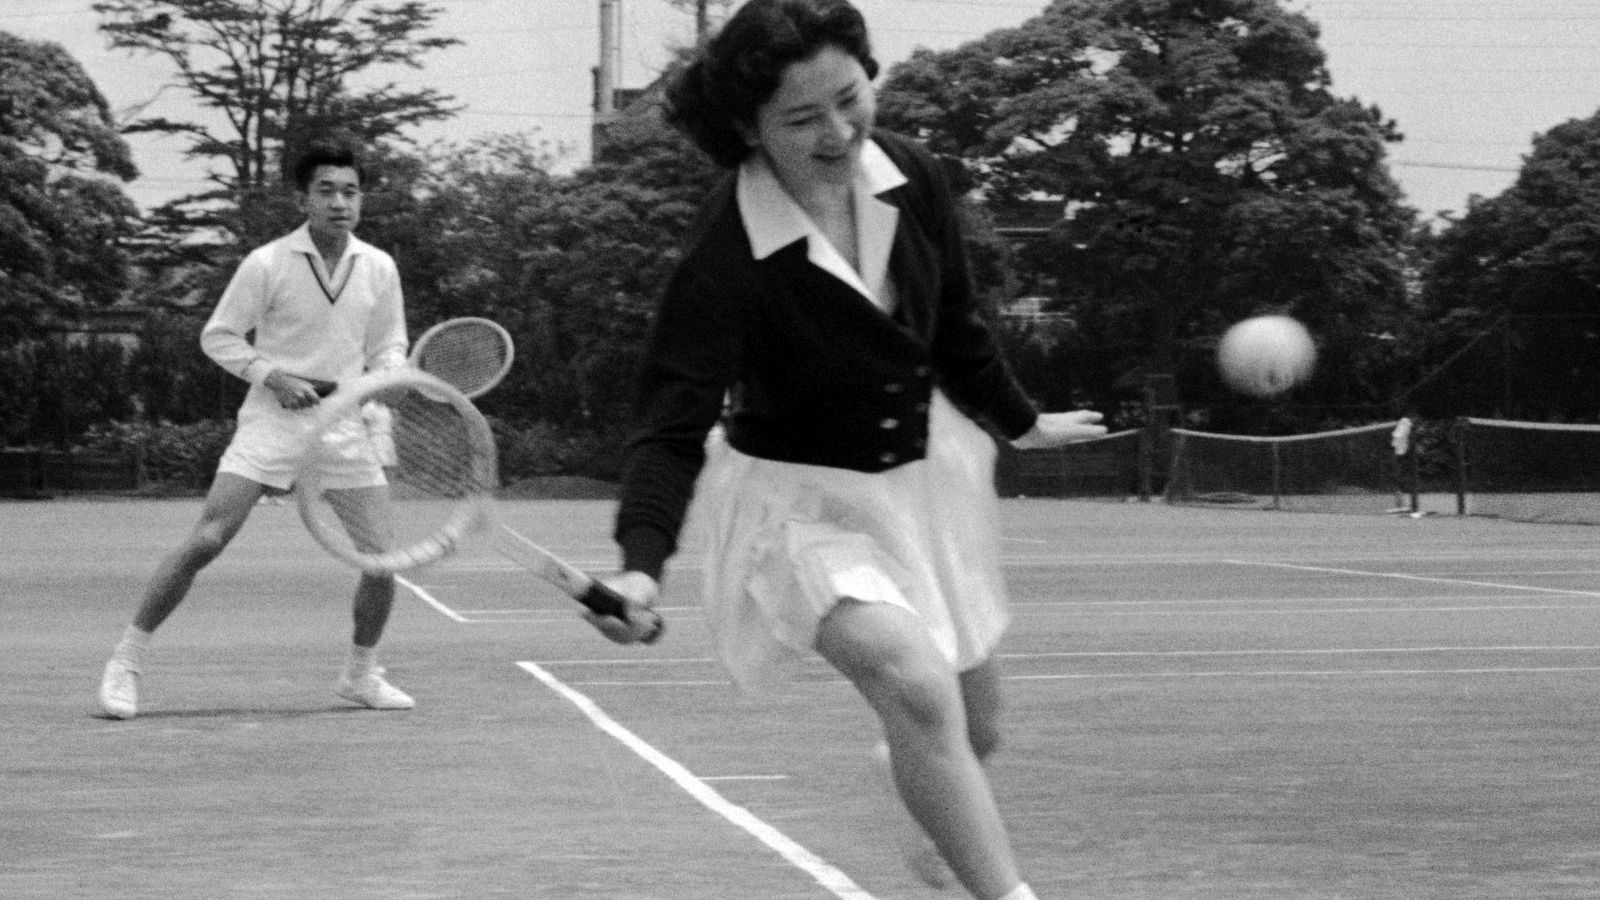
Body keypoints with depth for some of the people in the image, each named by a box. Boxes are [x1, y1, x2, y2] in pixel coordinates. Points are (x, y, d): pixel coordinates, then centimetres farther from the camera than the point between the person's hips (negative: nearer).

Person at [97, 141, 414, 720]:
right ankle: (126, 662, -3)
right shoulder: (267, 265, -8)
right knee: (205, 542, -14)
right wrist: (272, 376, -13)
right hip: (271, 424, -4)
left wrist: (391, 378, -8)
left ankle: (361, 673, 22)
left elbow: (387, 347, 14)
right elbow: (218, 337, 0)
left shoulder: (379, 269, 3)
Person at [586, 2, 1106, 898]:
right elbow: (675, 425, -33)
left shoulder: (914, 178, -13)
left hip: (925, 467, 6)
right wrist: (642, 564, -48)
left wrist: (1021, 421, 21)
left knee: (974, 729, 17)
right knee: (916, 684, -31)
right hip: (802, 498, -6)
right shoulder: (726, 258, -30)